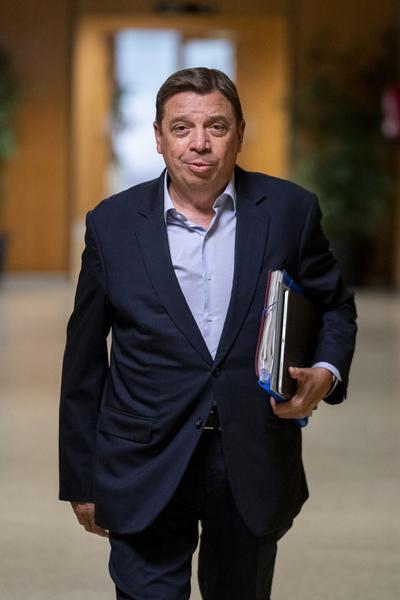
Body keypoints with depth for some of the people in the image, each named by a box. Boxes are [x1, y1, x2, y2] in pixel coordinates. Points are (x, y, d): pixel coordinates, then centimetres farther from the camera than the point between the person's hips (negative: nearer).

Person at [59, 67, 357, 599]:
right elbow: (84, 362, 3)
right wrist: (81, 480, 5)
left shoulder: (290, 210, -2)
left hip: (254, 470, 1)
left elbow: (335, 306, 11)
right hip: (145, 471, -1)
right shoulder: (112, 223, -2)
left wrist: (325, 372, -11)